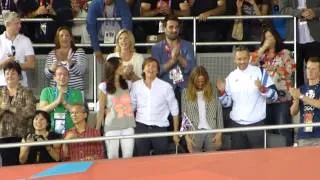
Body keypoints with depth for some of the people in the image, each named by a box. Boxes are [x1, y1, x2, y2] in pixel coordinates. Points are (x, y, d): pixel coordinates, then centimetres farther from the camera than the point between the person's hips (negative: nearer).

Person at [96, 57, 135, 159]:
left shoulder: (126, 84, 9)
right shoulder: (104, 86, -2)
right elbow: (101, 110, 0)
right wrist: (97, 129, -1)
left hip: (128, 125, 4)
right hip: (112, 127, -4)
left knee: (128, 157, 2)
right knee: (113, 158, 1)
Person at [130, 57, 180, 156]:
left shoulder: (166, 87, -4)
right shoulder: (136, 86, 3)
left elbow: (174, 111, 2)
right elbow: (131, 107, 12)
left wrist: (176, 133, 2)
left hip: (160, 129, -2)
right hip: (141, 128, 2)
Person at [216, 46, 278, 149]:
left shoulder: (260, 72, -2)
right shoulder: (231, 77, 7)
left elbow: (274, 96, -5)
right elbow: (227, 103, 10)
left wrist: (263, 89, -22)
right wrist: (222, 92, -8)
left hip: (256, 123, -3)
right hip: (236, 124, 3)